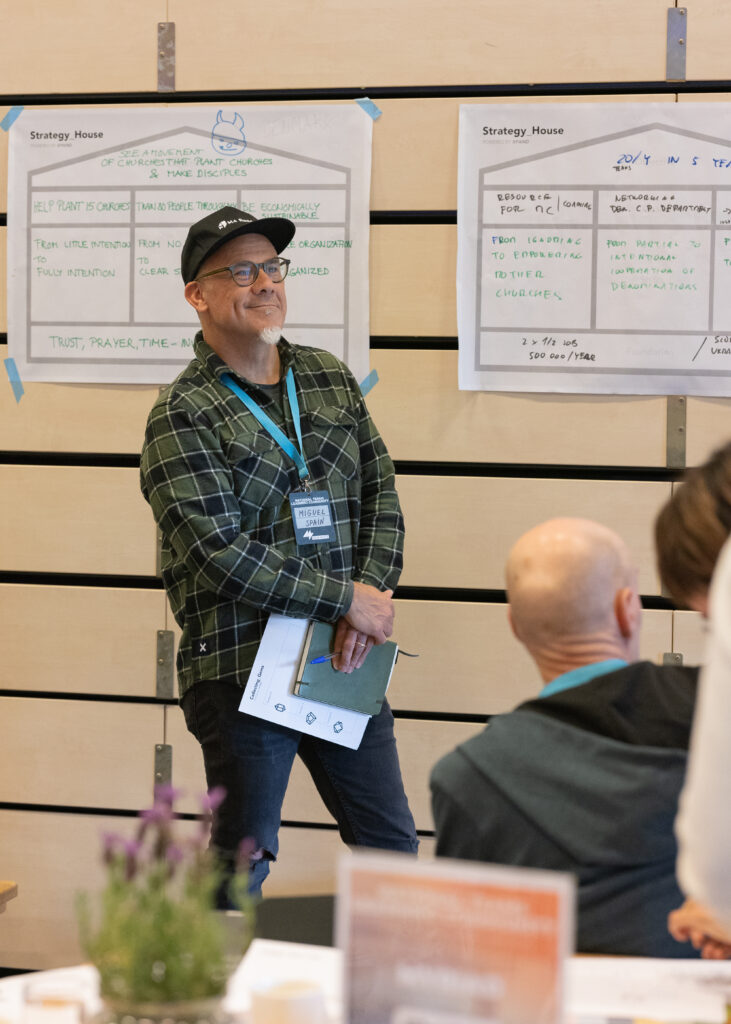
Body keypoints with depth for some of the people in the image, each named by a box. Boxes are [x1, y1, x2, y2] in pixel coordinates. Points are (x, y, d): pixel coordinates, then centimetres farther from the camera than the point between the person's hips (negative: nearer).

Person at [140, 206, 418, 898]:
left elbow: (382, 495, 9)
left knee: (392, 843, 9)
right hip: (240, 668, -5)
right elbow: (222, 552, -15)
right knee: (243, 862, 1)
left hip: (343, 659, 6)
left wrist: (371, 597, -9)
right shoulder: (181, 415, -7)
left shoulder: (331, 380, 13)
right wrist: (347, 598, -15)